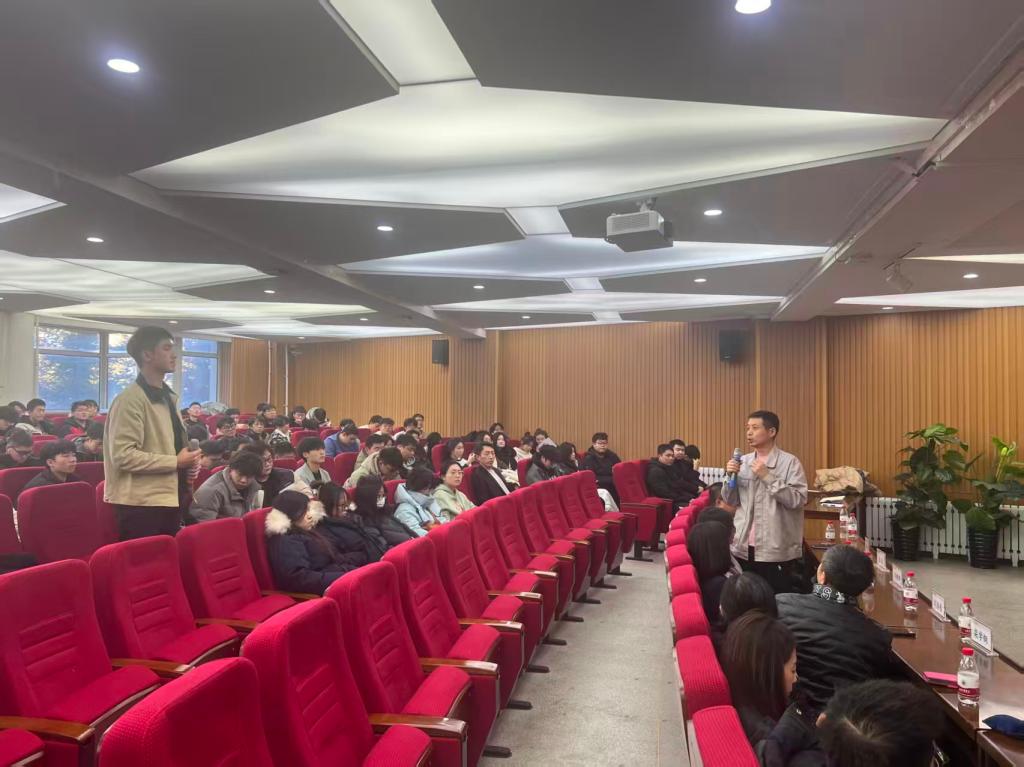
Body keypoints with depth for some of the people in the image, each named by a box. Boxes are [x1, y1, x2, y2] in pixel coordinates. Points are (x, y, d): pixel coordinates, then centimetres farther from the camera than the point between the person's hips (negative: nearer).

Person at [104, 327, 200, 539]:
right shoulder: (131, 399, -14)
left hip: (169, 498, 9)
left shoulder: (167, 397, 15)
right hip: (142, 504, -9)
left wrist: (187, 462, 5)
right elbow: (123, 455, -22)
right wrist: (176, 462, -18)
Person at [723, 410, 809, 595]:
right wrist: (730, 476, -7)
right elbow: (731, 501, 10)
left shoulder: (789, 462, -7)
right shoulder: (743, 461, 7)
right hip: (743, 546, 5)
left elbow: (798, 500, -17)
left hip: (776, 549, -4)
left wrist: (768, 477, -19)